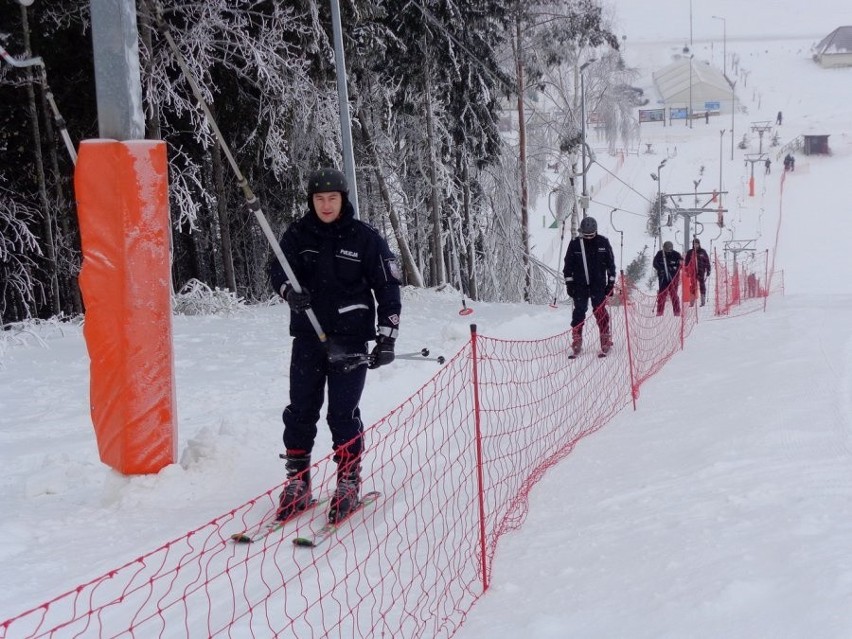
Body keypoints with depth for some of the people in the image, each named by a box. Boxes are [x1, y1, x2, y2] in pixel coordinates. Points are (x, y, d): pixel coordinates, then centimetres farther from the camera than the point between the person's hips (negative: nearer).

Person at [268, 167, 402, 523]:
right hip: (307, 336, 3)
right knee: (300, 411, 4)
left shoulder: (365, 238, -3)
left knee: (343, 414, -2)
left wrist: (386, 338, -5)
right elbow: (277, 269, 6)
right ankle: (297, 483, 15)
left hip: (350, 339, -3)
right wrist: (289, 289, -19)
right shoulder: (298, 234, 4)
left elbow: (388, 288, 0)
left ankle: (348, 484, 12)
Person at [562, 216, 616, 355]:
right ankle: (576, 339, 8)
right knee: (579, 311, 1)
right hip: (579, 285, 1)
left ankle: (606, 338, 4)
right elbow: (568, 265, 5)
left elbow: (611, 263, 6)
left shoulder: (603, 243, 0)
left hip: (598, 285, 0)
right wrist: (569, 283, 1)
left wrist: (611, 282, 3)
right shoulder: (574, 244, 0)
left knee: (600, 311, -4)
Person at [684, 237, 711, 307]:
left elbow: (707, 261, 6)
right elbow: (687, 262, 9)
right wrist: (687, 271, 3)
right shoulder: (690, 252, 6)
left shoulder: (703, 252, 4)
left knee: (702, 285, 1)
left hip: (701, 271, 0)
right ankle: (692, 302, 0)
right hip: (693, 271, 1)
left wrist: (708, 270, 2)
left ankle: (703, 300, 7)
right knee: (692, 285, -2)